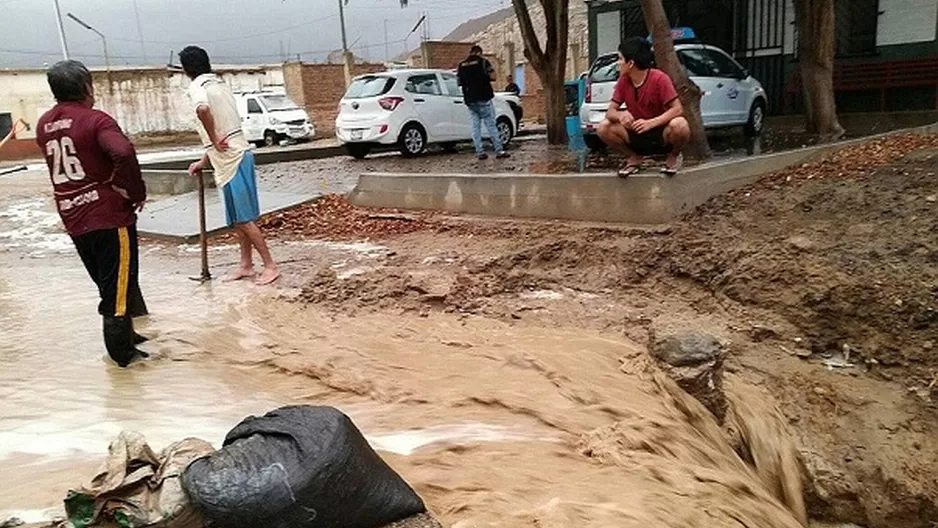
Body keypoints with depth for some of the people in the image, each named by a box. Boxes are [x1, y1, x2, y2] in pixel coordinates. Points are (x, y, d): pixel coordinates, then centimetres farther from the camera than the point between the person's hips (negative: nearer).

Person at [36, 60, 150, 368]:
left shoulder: (44, 125, 12)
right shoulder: (96, 120, -12)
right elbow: (123, 153, -29)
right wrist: (136, 193, -17)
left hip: (73, 218, 7)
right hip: (109, 214, -7)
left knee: (108, 284, 19)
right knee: (118, 285, 2)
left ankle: (126, 337, 31)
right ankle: (123, 352, 9)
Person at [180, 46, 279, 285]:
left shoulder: (197, 87, -9)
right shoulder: (220, 85, 18)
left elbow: (203, 109, -34)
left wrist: (214, 141, -20)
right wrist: (204, 162, 26)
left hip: (230, 159, -9)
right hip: (239, 154, 9)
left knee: (243, 218, -3)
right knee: (239, 217, 14)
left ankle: (270, 265, 1)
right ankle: (246, 265, 21)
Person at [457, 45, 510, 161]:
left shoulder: (461, 65, 10)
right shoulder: (483, 62, -3)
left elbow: (459, 82, 12)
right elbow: (493, 77, -8)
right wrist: (484, 77, 11)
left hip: (469, 100, 4)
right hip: (483, 99, -4)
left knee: (475, 126, 8)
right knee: (491, 125, -2)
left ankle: (480, 152, 5)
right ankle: (499, 151, -3)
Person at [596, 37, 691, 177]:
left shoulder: (659, 78, -18)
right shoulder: (623, 81, -4)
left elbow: (677, 109, -23)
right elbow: (610, 111, -7)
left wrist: (650, 123, -37)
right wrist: (620, 115, -32)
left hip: (661, 133, -4)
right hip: (637, 135, 4)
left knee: (679, 125, -37)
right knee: (604, 127, -19)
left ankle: (674, 156, -2)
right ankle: (635, 157, 5)